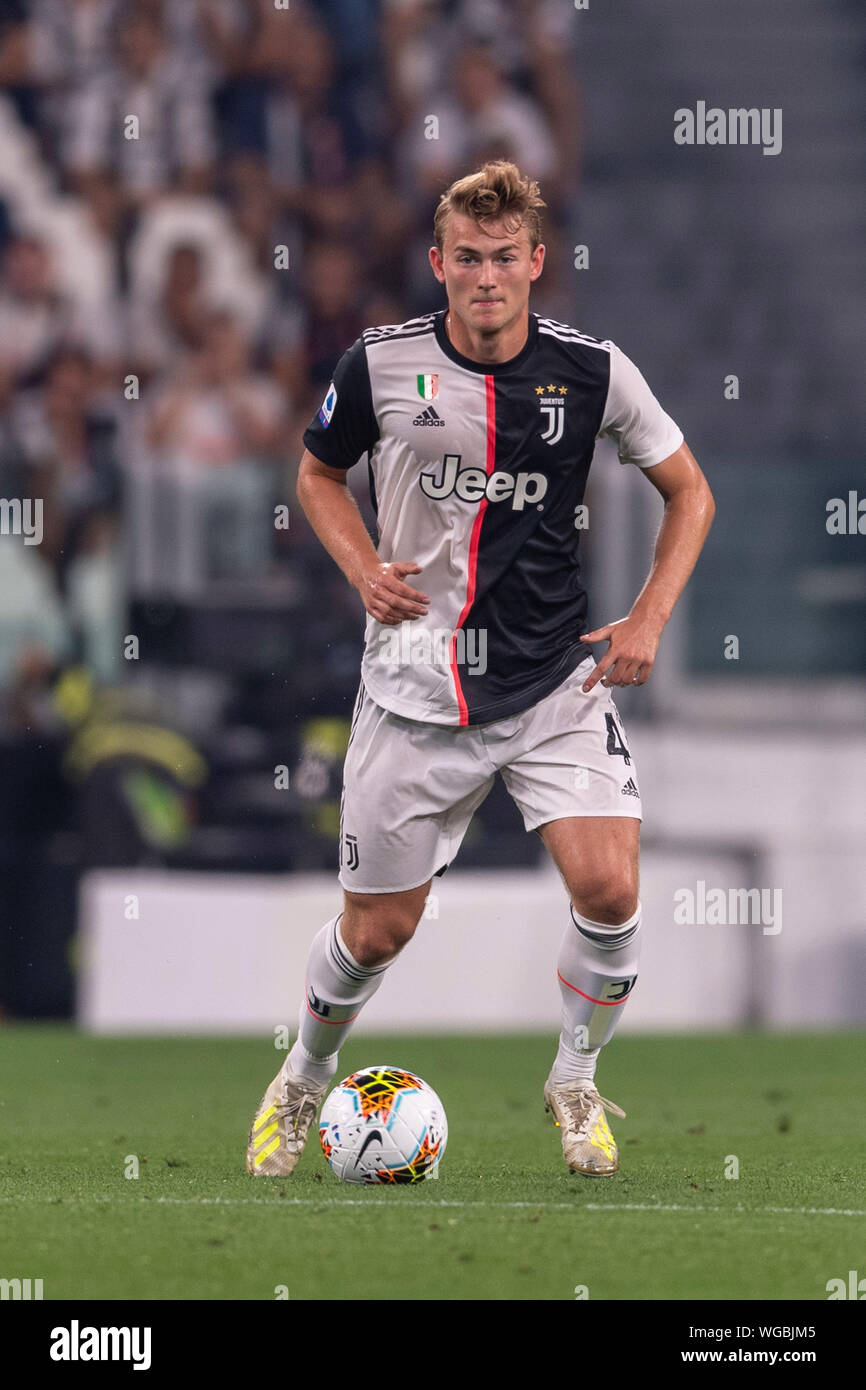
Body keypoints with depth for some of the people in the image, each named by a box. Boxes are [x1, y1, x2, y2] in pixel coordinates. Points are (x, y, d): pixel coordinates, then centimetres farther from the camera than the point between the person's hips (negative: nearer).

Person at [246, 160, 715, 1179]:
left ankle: (575, 1084, 9)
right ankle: (304, 1081, 35)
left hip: (555, 681, 0)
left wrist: (649, 617, -3)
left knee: (609, 892, -17)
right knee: (378, 931, 5)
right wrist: (364, 569, -5)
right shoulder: (380, 365, -6)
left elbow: (688, 491, 8)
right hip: (415, 689, 0)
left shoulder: (591, 371, -5)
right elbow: (318, 472, 13)